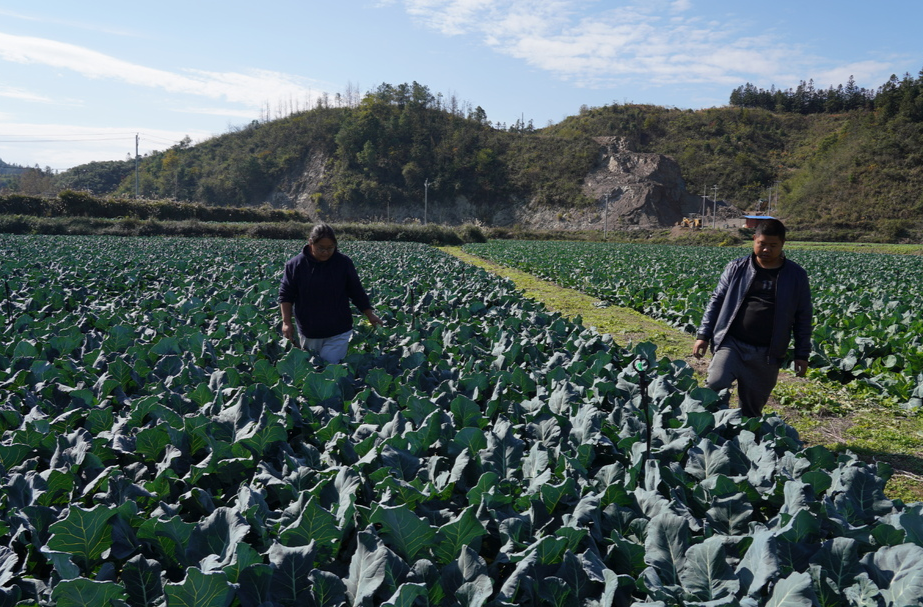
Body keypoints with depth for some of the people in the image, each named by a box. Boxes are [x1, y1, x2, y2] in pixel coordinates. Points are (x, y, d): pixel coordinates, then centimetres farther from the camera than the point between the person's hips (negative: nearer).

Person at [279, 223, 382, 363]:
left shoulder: (344, 263, -4)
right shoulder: (295, 265, -6)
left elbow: (357, 293, 4)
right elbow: (286, 295, -1)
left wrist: (370, 315, 3)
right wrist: (286, 321, -10)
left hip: (338, 332, -1)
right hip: (308, 333, 1)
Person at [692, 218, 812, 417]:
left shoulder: (796, 276, 5)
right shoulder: (737, 268, 4)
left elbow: (803, 317, 9)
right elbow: (716, 301, 8)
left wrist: (802, 354, 6)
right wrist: (703, 335, 3)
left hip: (767, 355, 1)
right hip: (730, 343, 0)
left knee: (752, 408, 8)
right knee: (715, 385, -22)